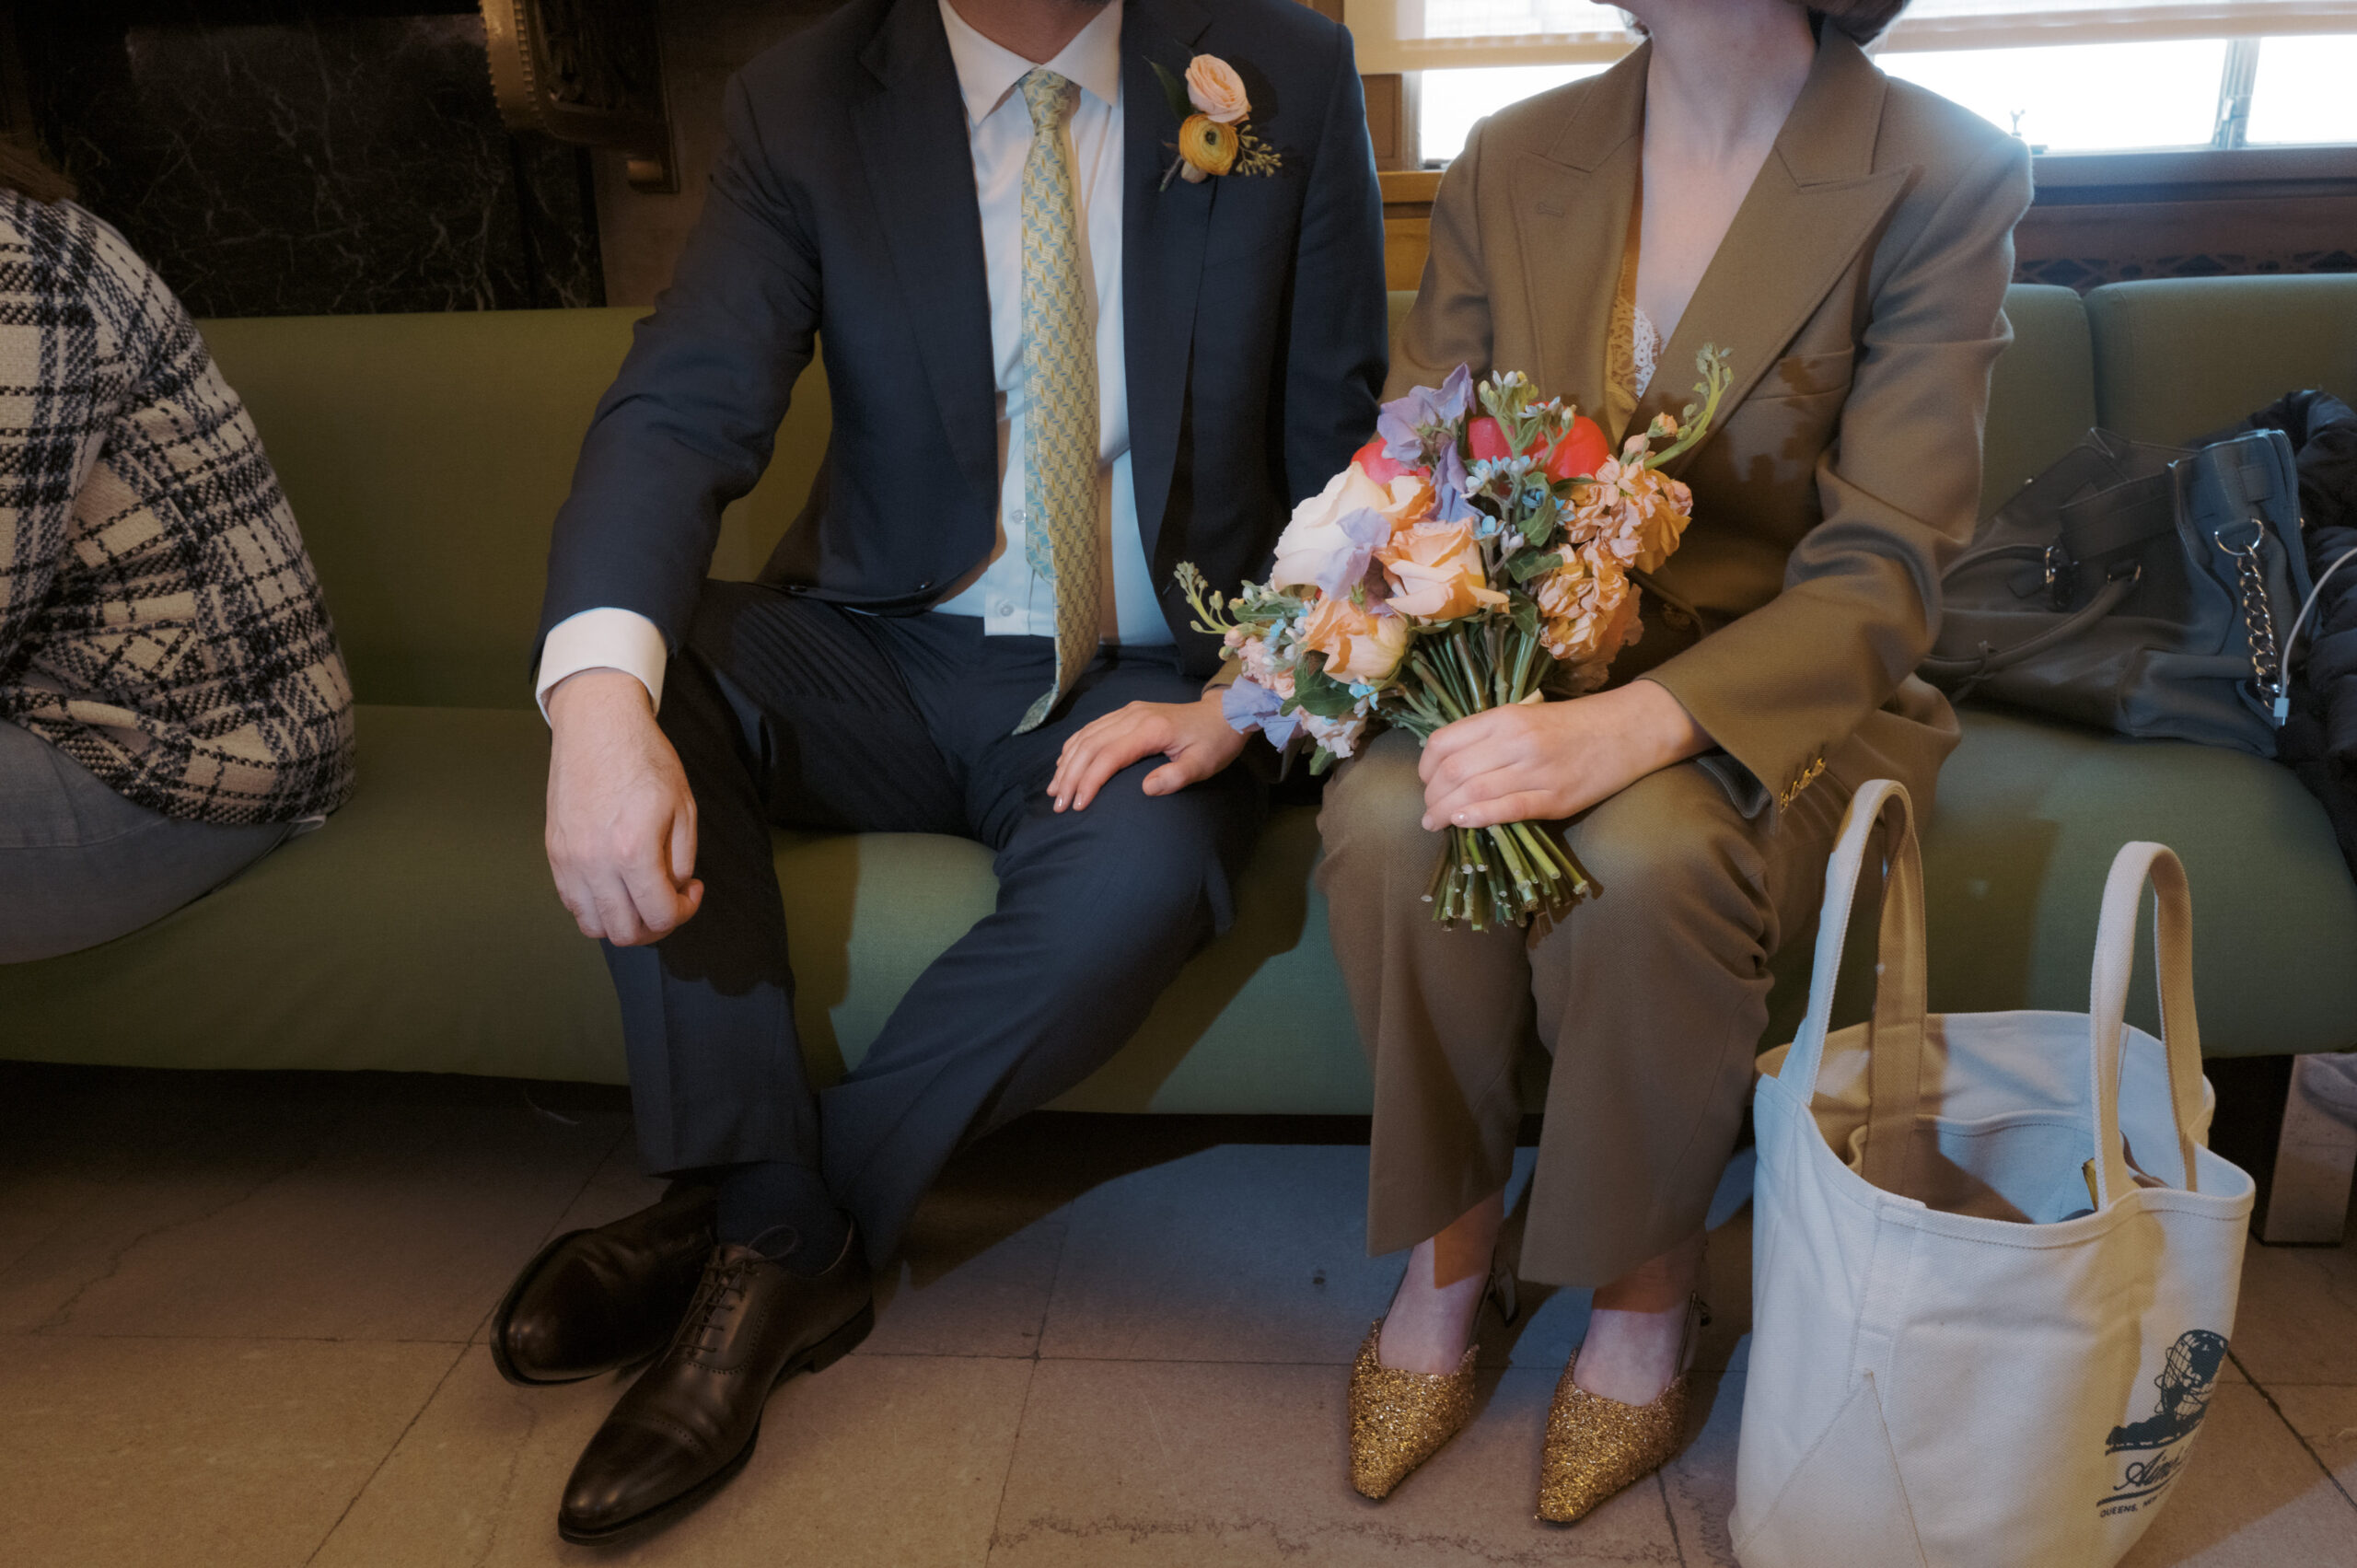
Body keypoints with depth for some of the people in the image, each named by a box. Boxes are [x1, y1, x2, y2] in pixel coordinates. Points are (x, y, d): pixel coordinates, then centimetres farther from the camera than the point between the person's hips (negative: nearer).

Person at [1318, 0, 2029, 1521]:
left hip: (1778, 690, -2)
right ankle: (1451, 1245, -4)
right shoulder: (1512, 160, 3)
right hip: (1525, 661, 3)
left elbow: (1882, 573, -15)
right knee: (1386, 818, -29)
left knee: (1645, 860, -34)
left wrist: (1634, 725, -33)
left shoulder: (1945, 175, -7)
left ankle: (1651, 1287, -4)